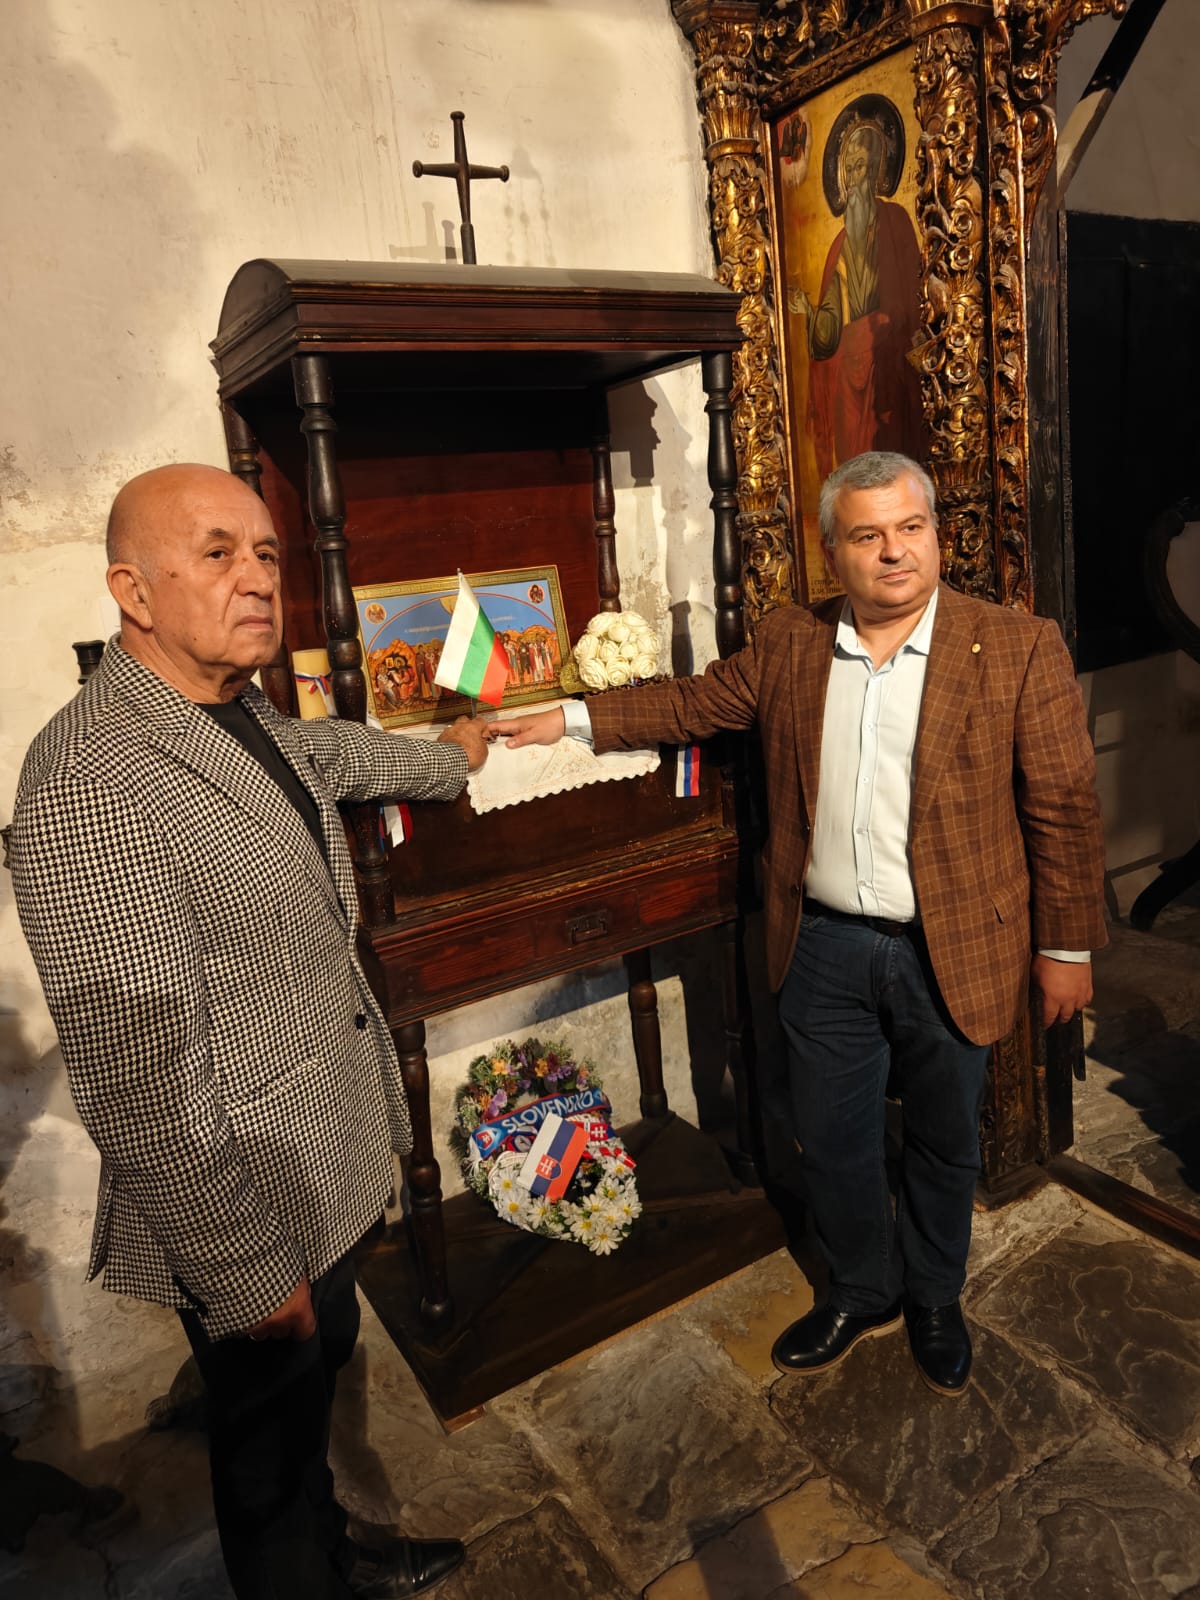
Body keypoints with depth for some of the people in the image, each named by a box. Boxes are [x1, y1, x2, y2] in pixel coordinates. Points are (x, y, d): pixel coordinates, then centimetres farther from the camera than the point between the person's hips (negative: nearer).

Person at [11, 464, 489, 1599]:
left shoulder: (247, 717, 2)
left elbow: (335, 753, 26)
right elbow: (135, 1080, -28)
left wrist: (453, 758, 42)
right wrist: (247, 1273, -20)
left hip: (329, 1157, 9)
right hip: (252, 1206, -9)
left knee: (321, 1370, 29)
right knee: (272, 1433, 16)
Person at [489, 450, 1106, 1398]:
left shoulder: (1018, 649, -9)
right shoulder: (788, 645, 0)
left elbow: (1064, 805, -7)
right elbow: (696, 703, 13)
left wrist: (1068, 947, -4)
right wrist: (571, 718, 10)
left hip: (953, 954, -2)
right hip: (826, 947, 3)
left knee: (944, 1143, 18)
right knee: (831, 1141, 16)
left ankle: (935, 1301, 46)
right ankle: (863, 1293, 44)